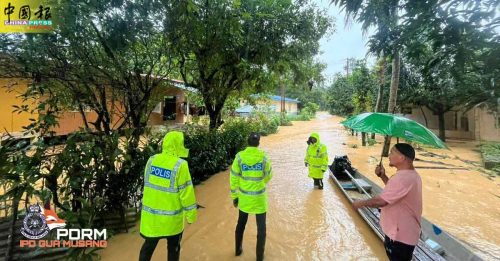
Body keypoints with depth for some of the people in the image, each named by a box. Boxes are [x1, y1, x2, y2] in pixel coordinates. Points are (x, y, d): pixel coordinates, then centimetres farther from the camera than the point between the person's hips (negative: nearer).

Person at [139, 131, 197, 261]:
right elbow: (186, 193, -17)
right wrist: (191, 215, -5)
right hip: (171, 218, -4)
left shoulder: (151, 160, -5)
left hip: (151, 215, 5)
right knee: (173, 248, 19)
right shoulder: (180, 165, -21)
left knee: (148, 247, 23)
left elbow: (148, 184, 6)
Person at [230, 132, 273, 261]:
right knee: (261, 227, 16)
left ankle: (238, 249, 42)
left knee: (241, 224, 24)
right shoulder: (263, 157, -13)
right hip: (259, 198, -2)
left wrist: (234, 196, 5)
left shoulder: (239, 156, -11)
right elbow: (268, 176, 2)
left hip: (244, 197, 2)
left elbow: (234, 178, -6)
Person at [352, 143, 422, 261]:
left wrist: (360, 203, -16)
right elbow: (394, 190, 18)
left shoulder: (403, 178, -31)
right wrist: (383, 176, 4)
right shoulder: (411, 174, 4)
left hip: (400, 235, -10)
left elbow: (380, 201, -31)